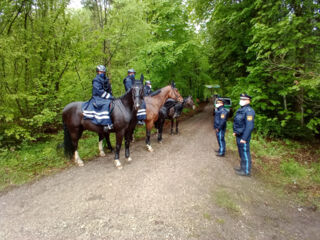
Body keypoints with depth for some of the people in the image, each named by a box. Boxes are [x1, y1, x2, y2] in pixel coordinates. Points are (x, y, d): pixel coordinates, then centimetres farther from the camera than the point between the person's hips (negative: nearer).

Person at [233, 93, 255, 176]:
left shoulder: (249, 111, -18)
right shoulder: (240, 109, 13)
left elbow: (249, 126, -23)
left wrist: (244, 138, -24)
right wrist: (235, 131, 16)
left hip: (243, 136, -10)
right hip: (239, 135, 10)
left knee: (245, 153, 0)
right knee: (241, 153, 19)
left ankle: (246, 171, 12)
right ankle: (242, 168, 33)